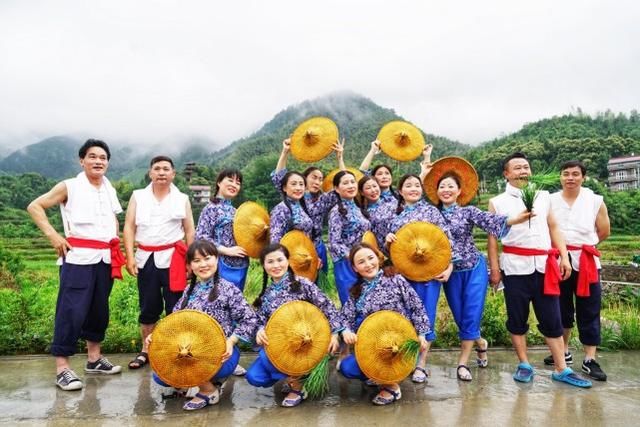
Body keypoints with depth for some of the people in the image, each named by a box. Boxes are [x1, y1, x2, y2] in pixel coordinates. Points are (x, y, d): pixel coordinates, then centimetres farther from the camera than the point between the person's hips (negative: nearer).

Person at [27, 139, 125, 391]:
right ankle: (62, 369, 2)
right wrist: (53, 235, -11)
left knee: (99, 310, 12)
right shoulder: (69, 187, -3)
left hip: (105, 258, 6)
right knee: (72, 311, -7)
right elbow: (35, 206, -3)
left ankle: (94, 359, 25)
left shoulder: (109, 189, 13)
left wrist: (116, 244, 14)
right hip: (78, 258, -6)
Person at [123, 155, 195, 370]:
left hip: (173, 258, -1)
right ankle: (145, 351, 22)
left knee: (175, 307, 1)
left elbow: (190, 231, 7)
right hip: (146, 258, 1)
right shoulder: (138, 196, 8)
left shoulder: (182, 199, 6)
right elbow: (129, 227, 4)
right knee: (148, 307, 9)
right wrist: (130, 256, -6)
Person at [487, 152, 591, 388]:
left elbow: (554, 228, 14)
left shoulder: (543, 197, 13)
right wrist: (494, 268, -5)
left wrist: (564, 257, 4)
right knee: (517, 317, 6)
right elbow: (492, 236, 1)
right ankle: (524, 365, 19)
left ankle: (561, 369, 13)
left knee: (551, 318, 5)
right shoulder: (497, 202, 4)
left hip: (544, 265, 2)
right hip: (515, 266, -2)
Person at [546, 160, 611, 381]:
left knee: (589, 311, 1)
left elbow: (604, 231, 8)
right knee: (561, 309, 12)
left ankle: (589, 360, 9)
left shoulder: (595, 201, 0)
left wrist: (582, 244, 10)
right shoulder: (550, 201, 0)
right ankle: (564, 352, 26)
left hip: (586, 262, -1)